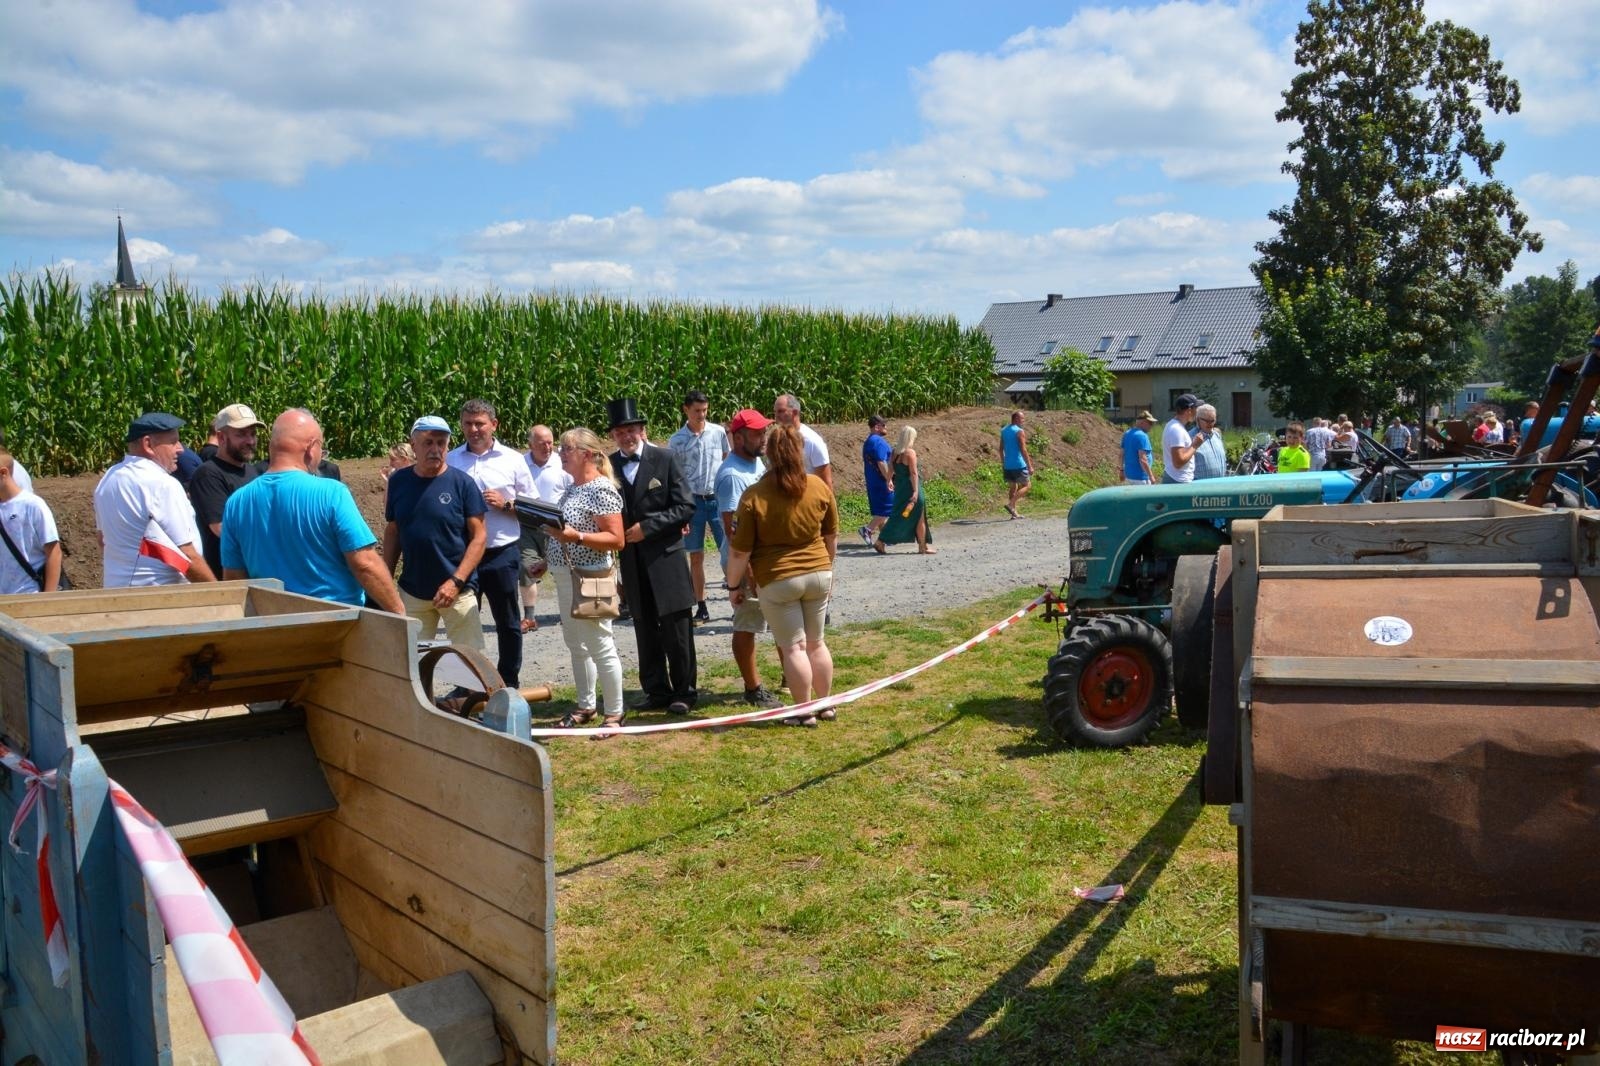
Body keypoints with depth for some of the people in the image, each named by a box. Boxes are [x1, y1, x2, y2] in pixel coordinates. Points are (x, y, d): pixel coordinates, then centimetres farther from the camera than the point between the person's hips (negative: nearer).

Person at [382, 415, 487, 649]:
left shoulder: (462, 483, -6)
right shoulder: (398, 481, 3)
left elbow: (479, 536, -7)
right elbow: (392, 532, 11)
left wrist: (456, 581, -16)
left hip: (457, 590, -3)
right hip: (411, 592, 3)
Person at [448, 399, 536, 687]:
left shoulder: (512, 460, 1)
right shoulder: (450, 460, 4)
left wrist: (506, 504, -13)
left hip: (502, 554, -1)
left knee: (508, 623, 9)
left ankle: (509, 683, 22)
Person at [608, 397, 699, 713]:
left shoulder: (665, 458, -3)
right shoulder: (608, 466, 4)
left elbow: (686, 507, -6)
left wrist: (647, 527, -14)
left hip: (664, 557, -3)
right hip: (631, 560, 3)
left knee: (676, 631, 2)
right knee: (645, 631, 11)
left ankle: (684, 691, 15)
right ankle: (657, 690, 23)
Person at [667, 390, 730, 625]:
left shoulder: (718, 432, 1)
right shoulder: (676, 440, -1)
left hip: (718, 498, 0)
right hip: (692, 501, 0)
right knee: (696, 556, 5)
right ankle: (701, 608, 14)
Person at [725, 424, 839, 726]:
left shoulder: (753, 496, -13)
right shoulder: (819, 487, -4)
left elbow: (740, 552, -10)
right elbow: (832, 536, 8)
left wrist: (733, 586, 4)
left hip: (778, 580, -4)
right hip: (819, 573, 4)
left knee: (792, 647, 6)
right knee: (817, 643, 18)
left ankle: (806, 712, 12)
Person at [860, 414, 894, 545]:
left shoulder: (868, 442, 14)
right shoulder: (879, 442, -17)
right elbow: (881, 463, -24)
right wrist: (888, 479, -22)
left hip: (873, 482, 10)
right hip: (882, 481, -10)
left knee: (879, 510, 13)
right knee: (887, 509, -5)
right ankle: (868, 529, -11)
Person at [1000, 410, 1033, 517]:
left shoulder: (1004, 431, 10)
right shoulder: (1020, 432, -12)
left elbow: (1001, 449, 14)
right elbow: (1023, 450, -17)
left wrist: (1003, 464, 21)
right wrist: (1030, 466, -14)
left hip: (1007, 465, 7)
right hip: (1019, 465, -7)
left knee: (1012, 487, 15)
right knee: (1027, 485, 5)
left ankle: (1014, 512, 13)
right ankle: (1011, 504, -11)